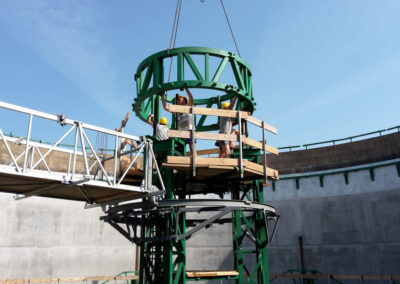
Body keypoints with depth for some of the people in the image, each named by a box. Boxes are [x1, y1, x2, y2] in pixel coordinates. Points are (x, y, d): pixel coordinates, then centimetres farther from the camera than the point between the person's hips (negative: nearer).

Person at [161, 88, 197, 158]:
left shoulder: (188, 107, 8)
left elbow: (191, 99, -9)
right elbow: (165, 107, 18)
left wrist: (186, 88, -13)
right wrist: (163, 98, 13)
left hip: (190, 130, -5)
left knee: (192, 148, -11)